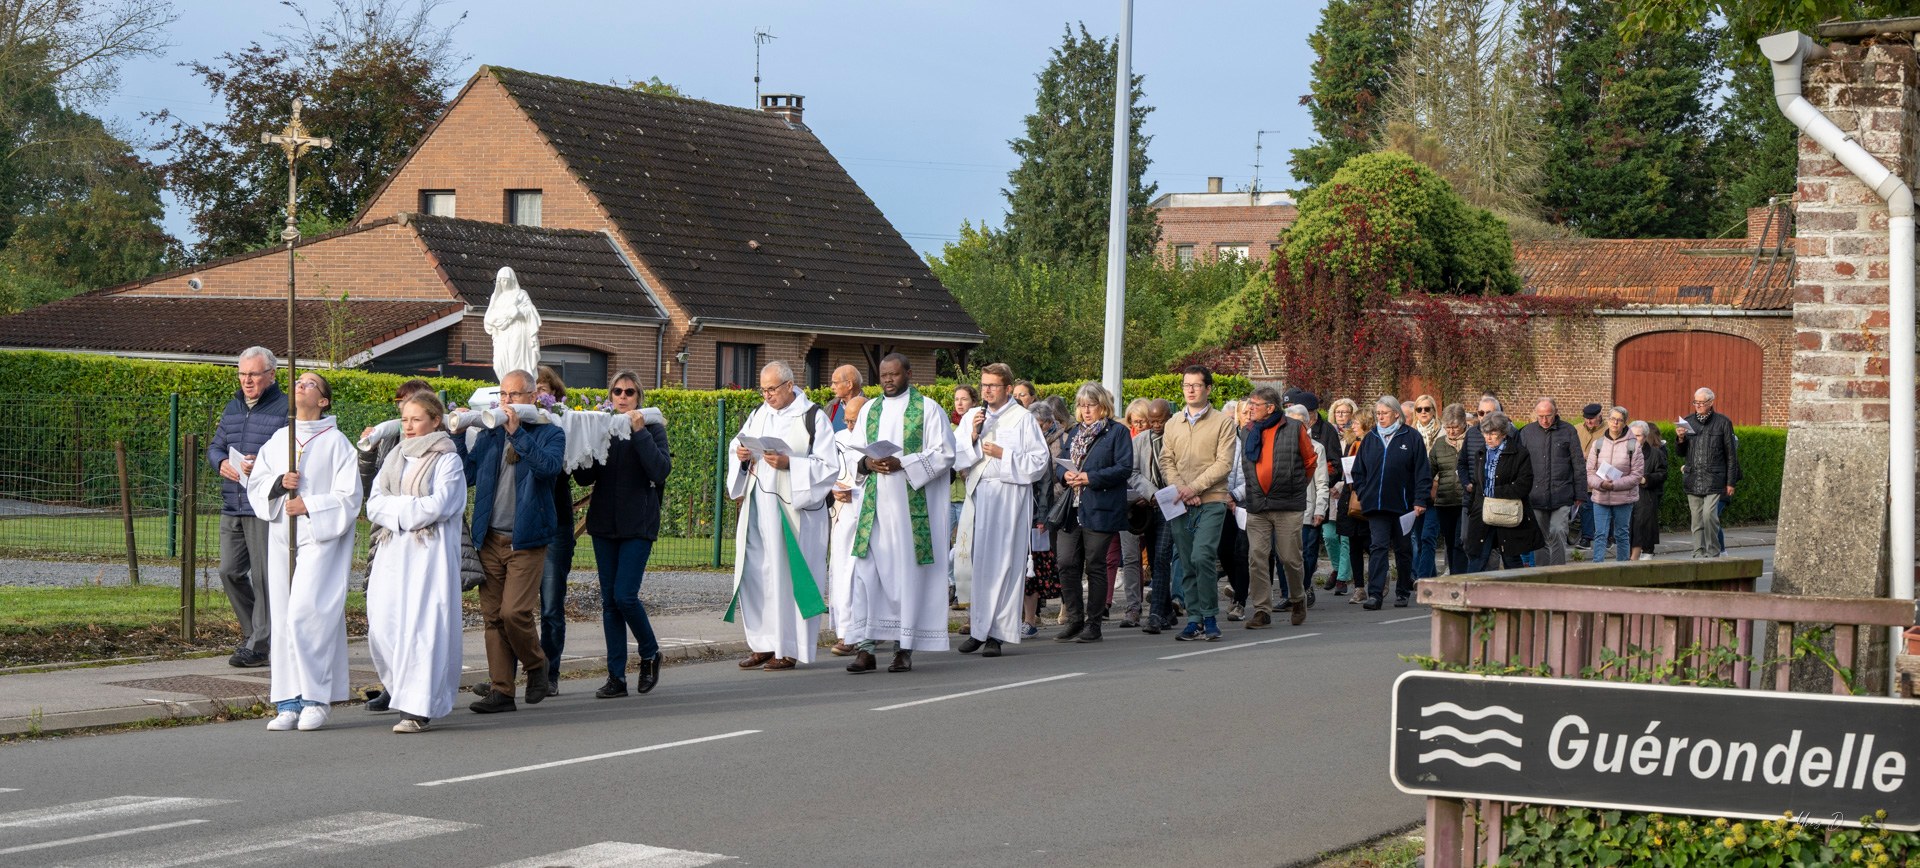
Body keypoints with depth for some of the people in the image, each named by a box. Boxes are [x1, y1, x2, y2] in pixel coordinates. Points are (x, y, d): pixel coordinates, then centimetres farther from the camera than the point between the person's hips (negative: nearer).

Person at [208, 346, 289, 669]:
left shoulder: (284, 409, -6)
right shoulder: (233, 407, 17)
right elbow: (215, 446, 21)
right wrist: (222, 463, -2)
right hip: (232, 508, 7)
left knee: (263, 576, -4)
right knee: (230, 572, 9)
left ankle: (259, 645, 0)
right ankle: (253, 631, 24)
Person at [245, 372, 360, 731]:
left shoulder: (336, 443, -1)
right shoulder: (276, 442, 14)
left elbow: (348, 497, -5)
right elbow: (255, 486, 10)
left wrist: (309, 506, -14)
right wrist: (279, 483, -9)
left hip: (321, 539, -5)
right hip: (282, 538, 5)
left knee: (305, 616, -14)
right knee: (283, 621, 2)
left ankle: (316, 698, -6)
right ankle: (289, 703, 5)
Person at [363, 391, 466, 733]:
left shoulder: (447, 459, -1)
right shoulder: (394, 457, 17)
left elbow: (437, 506, -13)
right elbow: (374, 504, 8)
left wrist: (395, 507, -5)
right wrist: (410, 508, -9)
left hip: (429, 553, -6)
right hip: (391, 551, 6)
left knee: (422, 626, -10)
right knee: (383, 625, 1)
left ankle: (419, 706, -10)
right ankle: (396, 684, 24)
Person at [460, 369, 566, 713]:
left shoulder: (550, 434, 1)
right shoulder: (488, 435, 13)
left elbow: (549, 465, -20)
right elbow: (467, 476, 5)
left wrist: (517, 432, -24)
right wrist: (458, 436, -3)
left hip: (527, 540, -4)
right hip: (490, 539, 4)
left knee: (514, 612, -14)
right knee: (492, 616, 2)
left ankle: (536, 665, 12)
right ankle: (501, 690, 7)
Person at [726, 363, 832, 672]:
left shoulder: (812, 418, -4)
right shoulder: (759, 414, 13)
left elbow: (828, 466, -8)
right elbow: (738, 445, 22)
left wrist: (789, 463, -20)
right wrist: (741, 455, -2)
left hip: (792, 508, -6)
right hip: (757, 508, 6)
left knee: (786, 575, -6)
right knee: (754, 574, 4)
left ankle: (789, 649, 0)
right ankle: (763, 644, 12)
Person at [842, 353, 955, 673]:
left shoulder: (928, 409, 2)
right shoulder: (869, 410, 16)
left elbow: (944, 454, -4)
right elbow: (851, 450, 17)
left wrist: (902, 463, -15)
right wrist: (867, 463, -6)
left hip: (911, 502, -4)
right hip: (873, 503, 4)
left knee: (908, 572, -3)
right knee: (867, 571, -4)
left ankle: (906, 648, 2)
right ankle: (865, 647, -3)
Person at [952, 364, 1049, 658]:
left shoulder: (1023, 419, 1)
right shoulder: (971, 417, 15)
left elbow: (1040, 461, -4)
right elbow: (954, 457, 11)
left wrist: (1003, 455, -11)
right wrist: (972, 437, -5)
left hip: (1009, 498, -5)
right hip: (977, 496, 5)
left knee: (1002, 564, -6)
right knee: (971, 562, 1)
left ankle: (997, 633, -3)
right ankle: (977, 629, 10)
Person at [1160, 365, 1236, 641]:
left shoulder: (1223, 422, 3)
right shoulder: (1173, 425, 16)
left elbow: (1224, 463, -6)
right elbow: (1166, 462, 9)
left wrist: (1194, 487, -14)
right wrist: (1180, 489, -9)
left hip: (1211, 502, -4)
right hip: (1180, 505, 4)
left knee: (1201, 558, -18)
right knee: (1187, 564, 4)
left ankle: (1210, 617, -7)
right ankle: (1194, 619, 11)